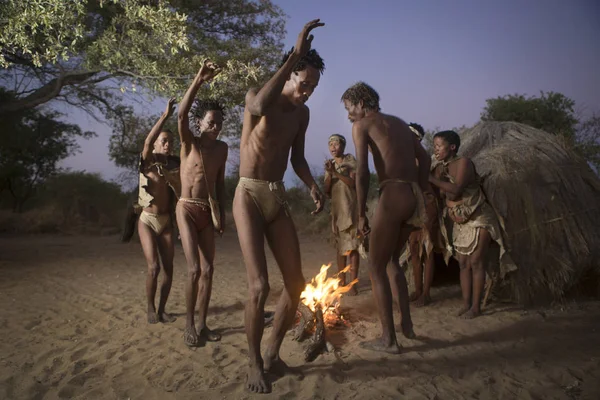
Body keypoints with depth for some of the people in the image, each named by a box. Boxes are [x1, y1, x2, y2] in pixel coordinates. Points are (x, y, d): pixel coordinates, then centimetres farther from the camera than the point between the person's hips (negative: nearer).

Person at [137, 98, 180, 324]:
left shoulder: (174, 165, 3)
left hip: (166, 222, 4)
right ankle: (150, 308, 7)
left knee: (169, 269, 0)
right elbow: (147, 141, -29)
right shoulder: (148, 161, -7)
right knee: (153, 267, -13)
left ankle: (162, 309, 15)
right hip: (147, 221, -4)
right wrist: (165, 115, -34)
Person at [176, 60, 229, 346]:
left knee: (208, 270, 4)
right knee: (194, 269, -11)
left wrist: (222, 212, 11)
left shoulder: (222, 148, 7)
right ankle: (189, 325, 4)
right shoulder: (189, 141, -6)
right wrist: (198, 80, -36)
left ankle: (202, 324, 16)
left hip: (208, 212, 5)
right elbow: (181, 115, -26)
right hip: (187, 209, -5)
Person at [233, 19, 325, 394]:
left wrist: (313, 186, -1)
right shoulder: (256, 96, -10)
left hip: (279, 198, 6)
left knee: (296, 284, 4)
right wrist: (295, 55, -36)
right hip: (249, 197, -6)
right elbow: (259, 106, -37)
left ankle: (273, 352, 23)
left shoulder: (302, 113, 8)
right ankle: (255, 364, 7)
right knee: (260, 286, -14)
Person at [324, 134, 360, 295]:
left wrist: (336, 172, -18)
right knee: (340, 246, 9)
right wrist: (329, 174, -9)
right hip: (336, 210, 5)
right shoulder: (330, 165, 12)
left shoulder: (351, 161, 0)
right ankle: (341, 281, 17)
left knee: (352, 246, -6)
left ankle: (353, 283, -3)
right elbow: (327, 192, 5)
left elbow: (353, 182, -13)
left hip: (351, 208, -5)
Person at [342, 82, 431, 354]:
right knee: (391, 260, 23)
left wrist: (361, 214, -4)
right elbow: (424, 158, 17)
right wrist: (419, 196, 18)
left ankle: (388, 339, 8)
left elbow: (362, 172, -8)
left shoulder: (362, 124, 2)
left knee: (376, 267, 5)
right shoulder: (399, 122, 24)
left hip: (393, 195, -7)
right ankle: (406, 324, 26)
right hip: (414, 196, 8)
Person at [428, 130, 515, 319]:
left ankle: (476, 306, 3)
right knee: (463, 264, 8)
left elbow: (456, 189, -30)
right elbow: (443, 194, -3)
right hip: (460, 222, 7)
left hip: (478, 219, -7)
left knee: (475, 262, -4)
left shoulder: (464, 162, -17)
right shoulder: (443, 169, 5)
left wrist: (431, 178, -29)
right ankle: (465, 304, 15)